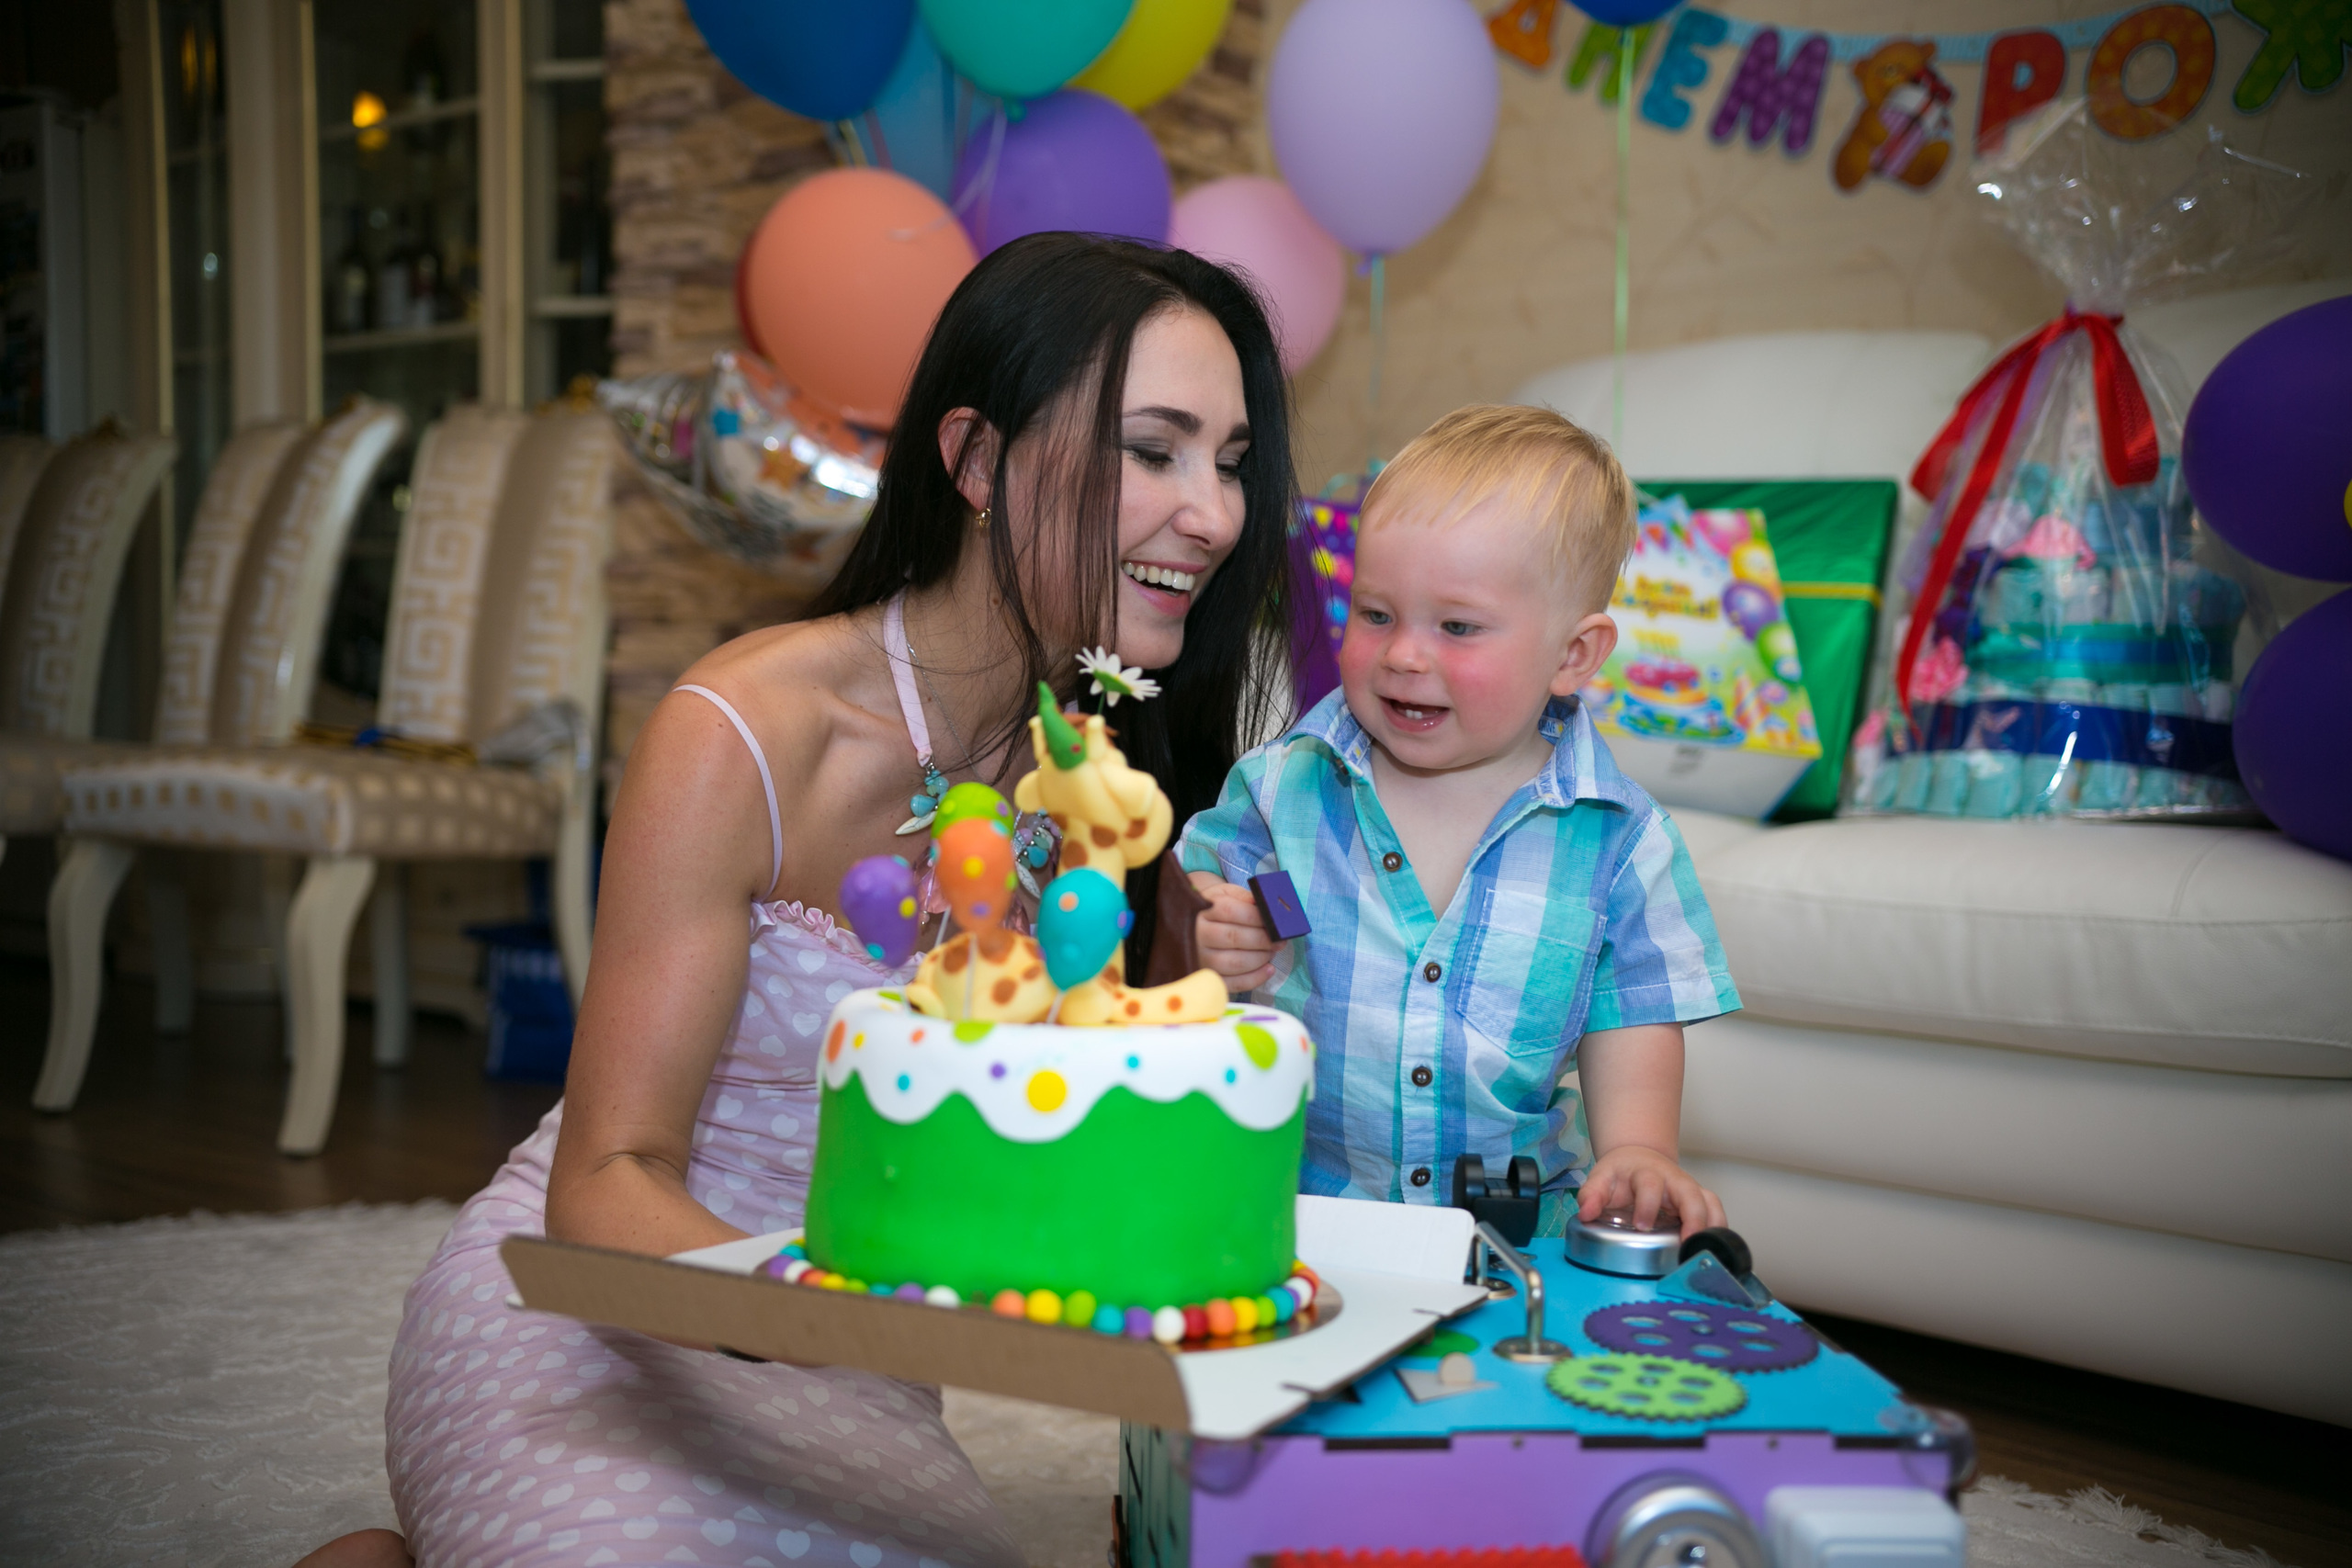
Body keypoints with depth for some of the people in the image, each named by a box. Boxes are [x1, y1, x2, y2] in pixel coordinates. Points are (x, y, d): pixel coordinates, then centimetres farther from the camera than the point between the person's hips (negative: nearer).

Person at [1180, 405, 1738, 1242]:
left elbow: (1633, 1024, 5)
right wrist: (1202, 945, -14)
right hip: (1289, 1201, 0)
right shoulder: (1282, 786, 2)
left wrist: (1635, 1150, -12)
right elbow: (1194, 915, 8)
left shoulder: (1619, 838, 1)